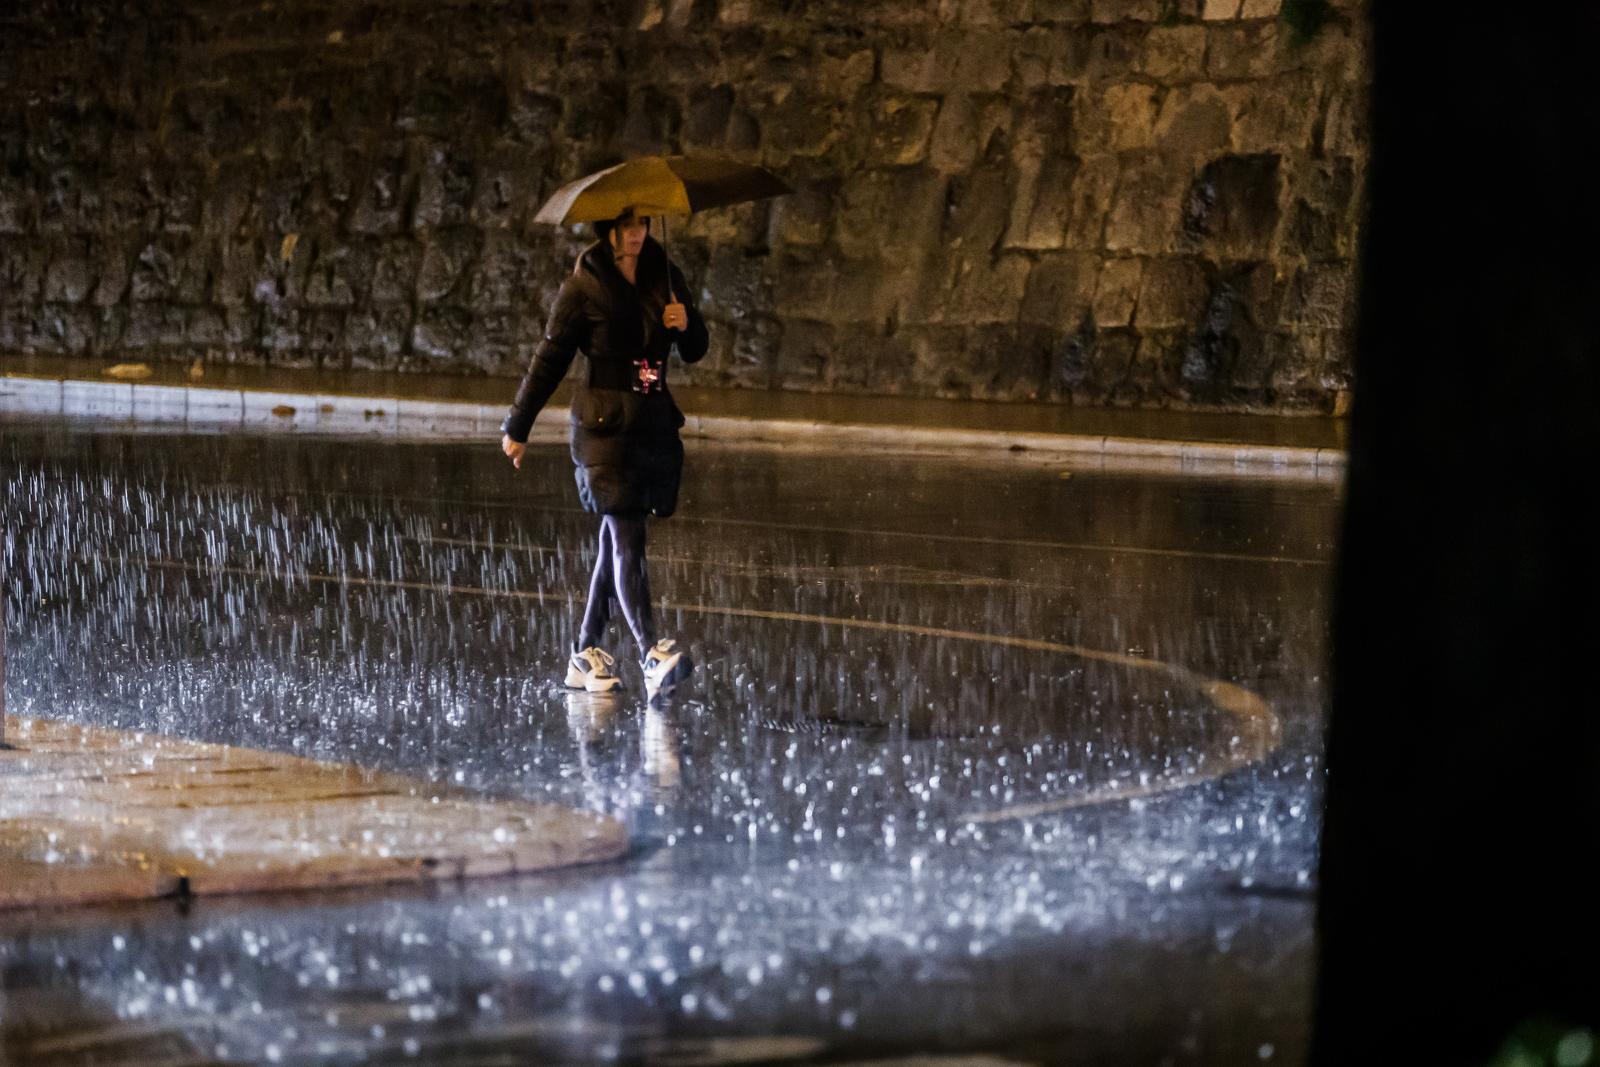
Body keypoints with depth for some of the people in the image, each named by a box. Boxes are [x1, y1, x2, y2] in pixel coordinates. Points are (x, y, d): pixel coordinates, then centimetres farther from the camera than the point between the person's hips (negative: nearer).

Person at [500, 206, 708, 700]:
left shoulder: (664, 276, 10)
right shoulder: (583, 287, -5)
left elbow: (695, 350, 17)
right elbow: (549, 359, 0)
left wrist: (686, 324, -7)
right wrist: (517, 427, 5)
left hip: (655, 423, 6)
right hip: (604, 426, -6)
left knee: (615, 541, 9)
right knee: (627, 539, -15)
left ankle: (586, 655, 18)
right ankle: (652, 657, -25)